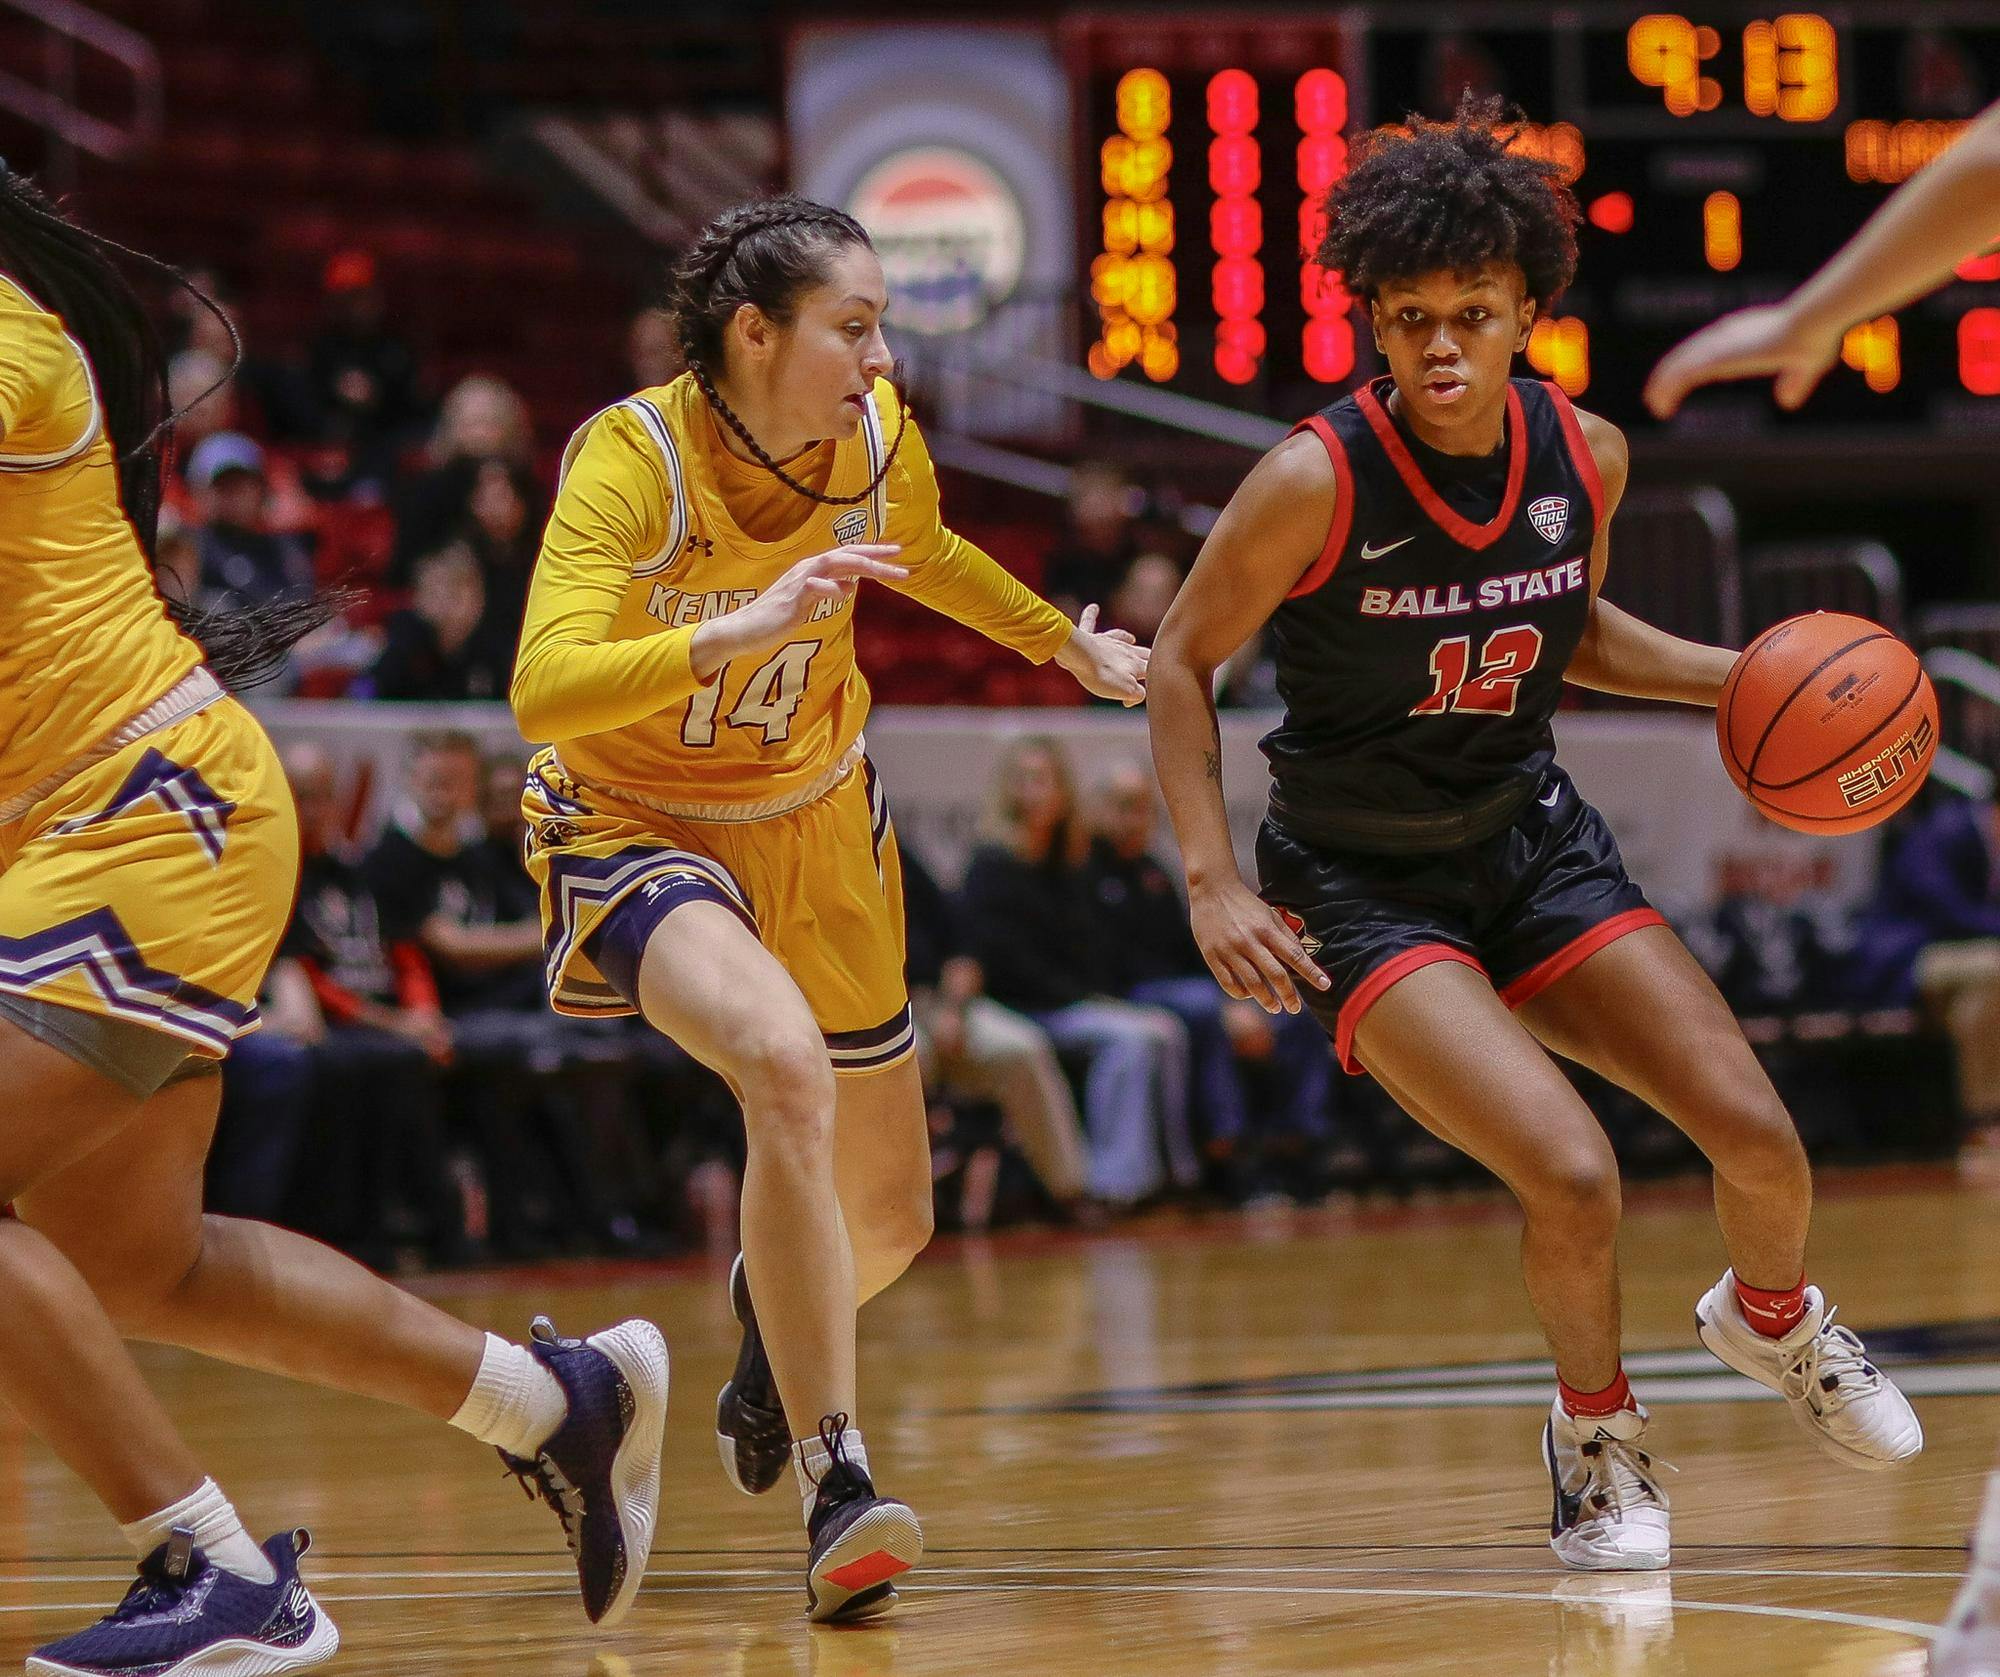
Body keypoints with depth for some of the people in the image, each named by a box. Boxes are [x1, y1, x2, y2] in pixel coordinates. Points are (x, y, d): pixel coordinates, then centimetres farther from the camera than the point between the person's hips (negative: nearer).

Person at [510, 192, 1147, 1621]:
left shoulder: (875, 433, -12)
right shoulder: (631, 459, -27)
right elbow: (543, 693, -40)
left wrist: (1068, 643, 23)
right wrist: (738, 630, -50)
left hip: (817, 819, 6)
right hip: (635, 822, -6)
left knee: (890, 1218, 11)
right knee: (785, 1062, -36)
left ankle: (778, 1313, 50)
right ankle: (837, 1484, -32)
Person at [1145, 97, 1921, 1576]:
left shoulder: (1585, 457, -6)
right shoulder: (1317, 482, -22)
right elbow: (1182, 662, -9)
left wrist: (1739, 679, 1)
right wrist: (1213, 883, -15)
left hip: (1533, 845, 5)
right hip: (1363, 886, -5)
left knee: (1761, 1141, -4)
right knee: (1573, 1176, -23)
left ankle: (1771, 1318, 33)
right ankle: (1598, 1427, 7)